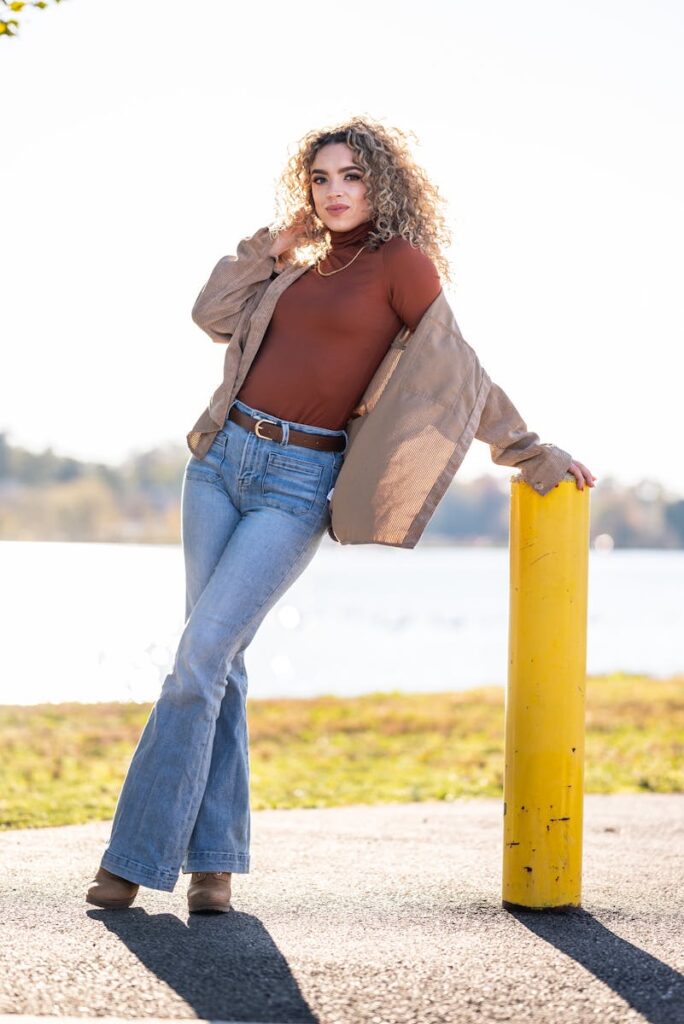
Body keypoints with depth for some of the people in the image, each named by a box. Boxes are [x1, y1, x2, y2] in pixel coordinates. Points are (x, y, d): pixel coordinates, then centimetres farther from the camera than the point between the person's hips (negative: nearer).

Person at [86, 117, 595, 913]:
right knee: (218, 659, 3)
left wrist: (528, 450, 4)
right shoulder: (301, 270, 18)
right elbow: (213, 316, 14)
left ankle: (138, 855, -6)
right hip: (223, 459, 6)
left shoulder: (402, 261, -1)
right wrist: (275, 240, 11)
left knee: (200, 656, -13)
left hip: (299, 485, -6)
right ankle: (215, 860, 8)